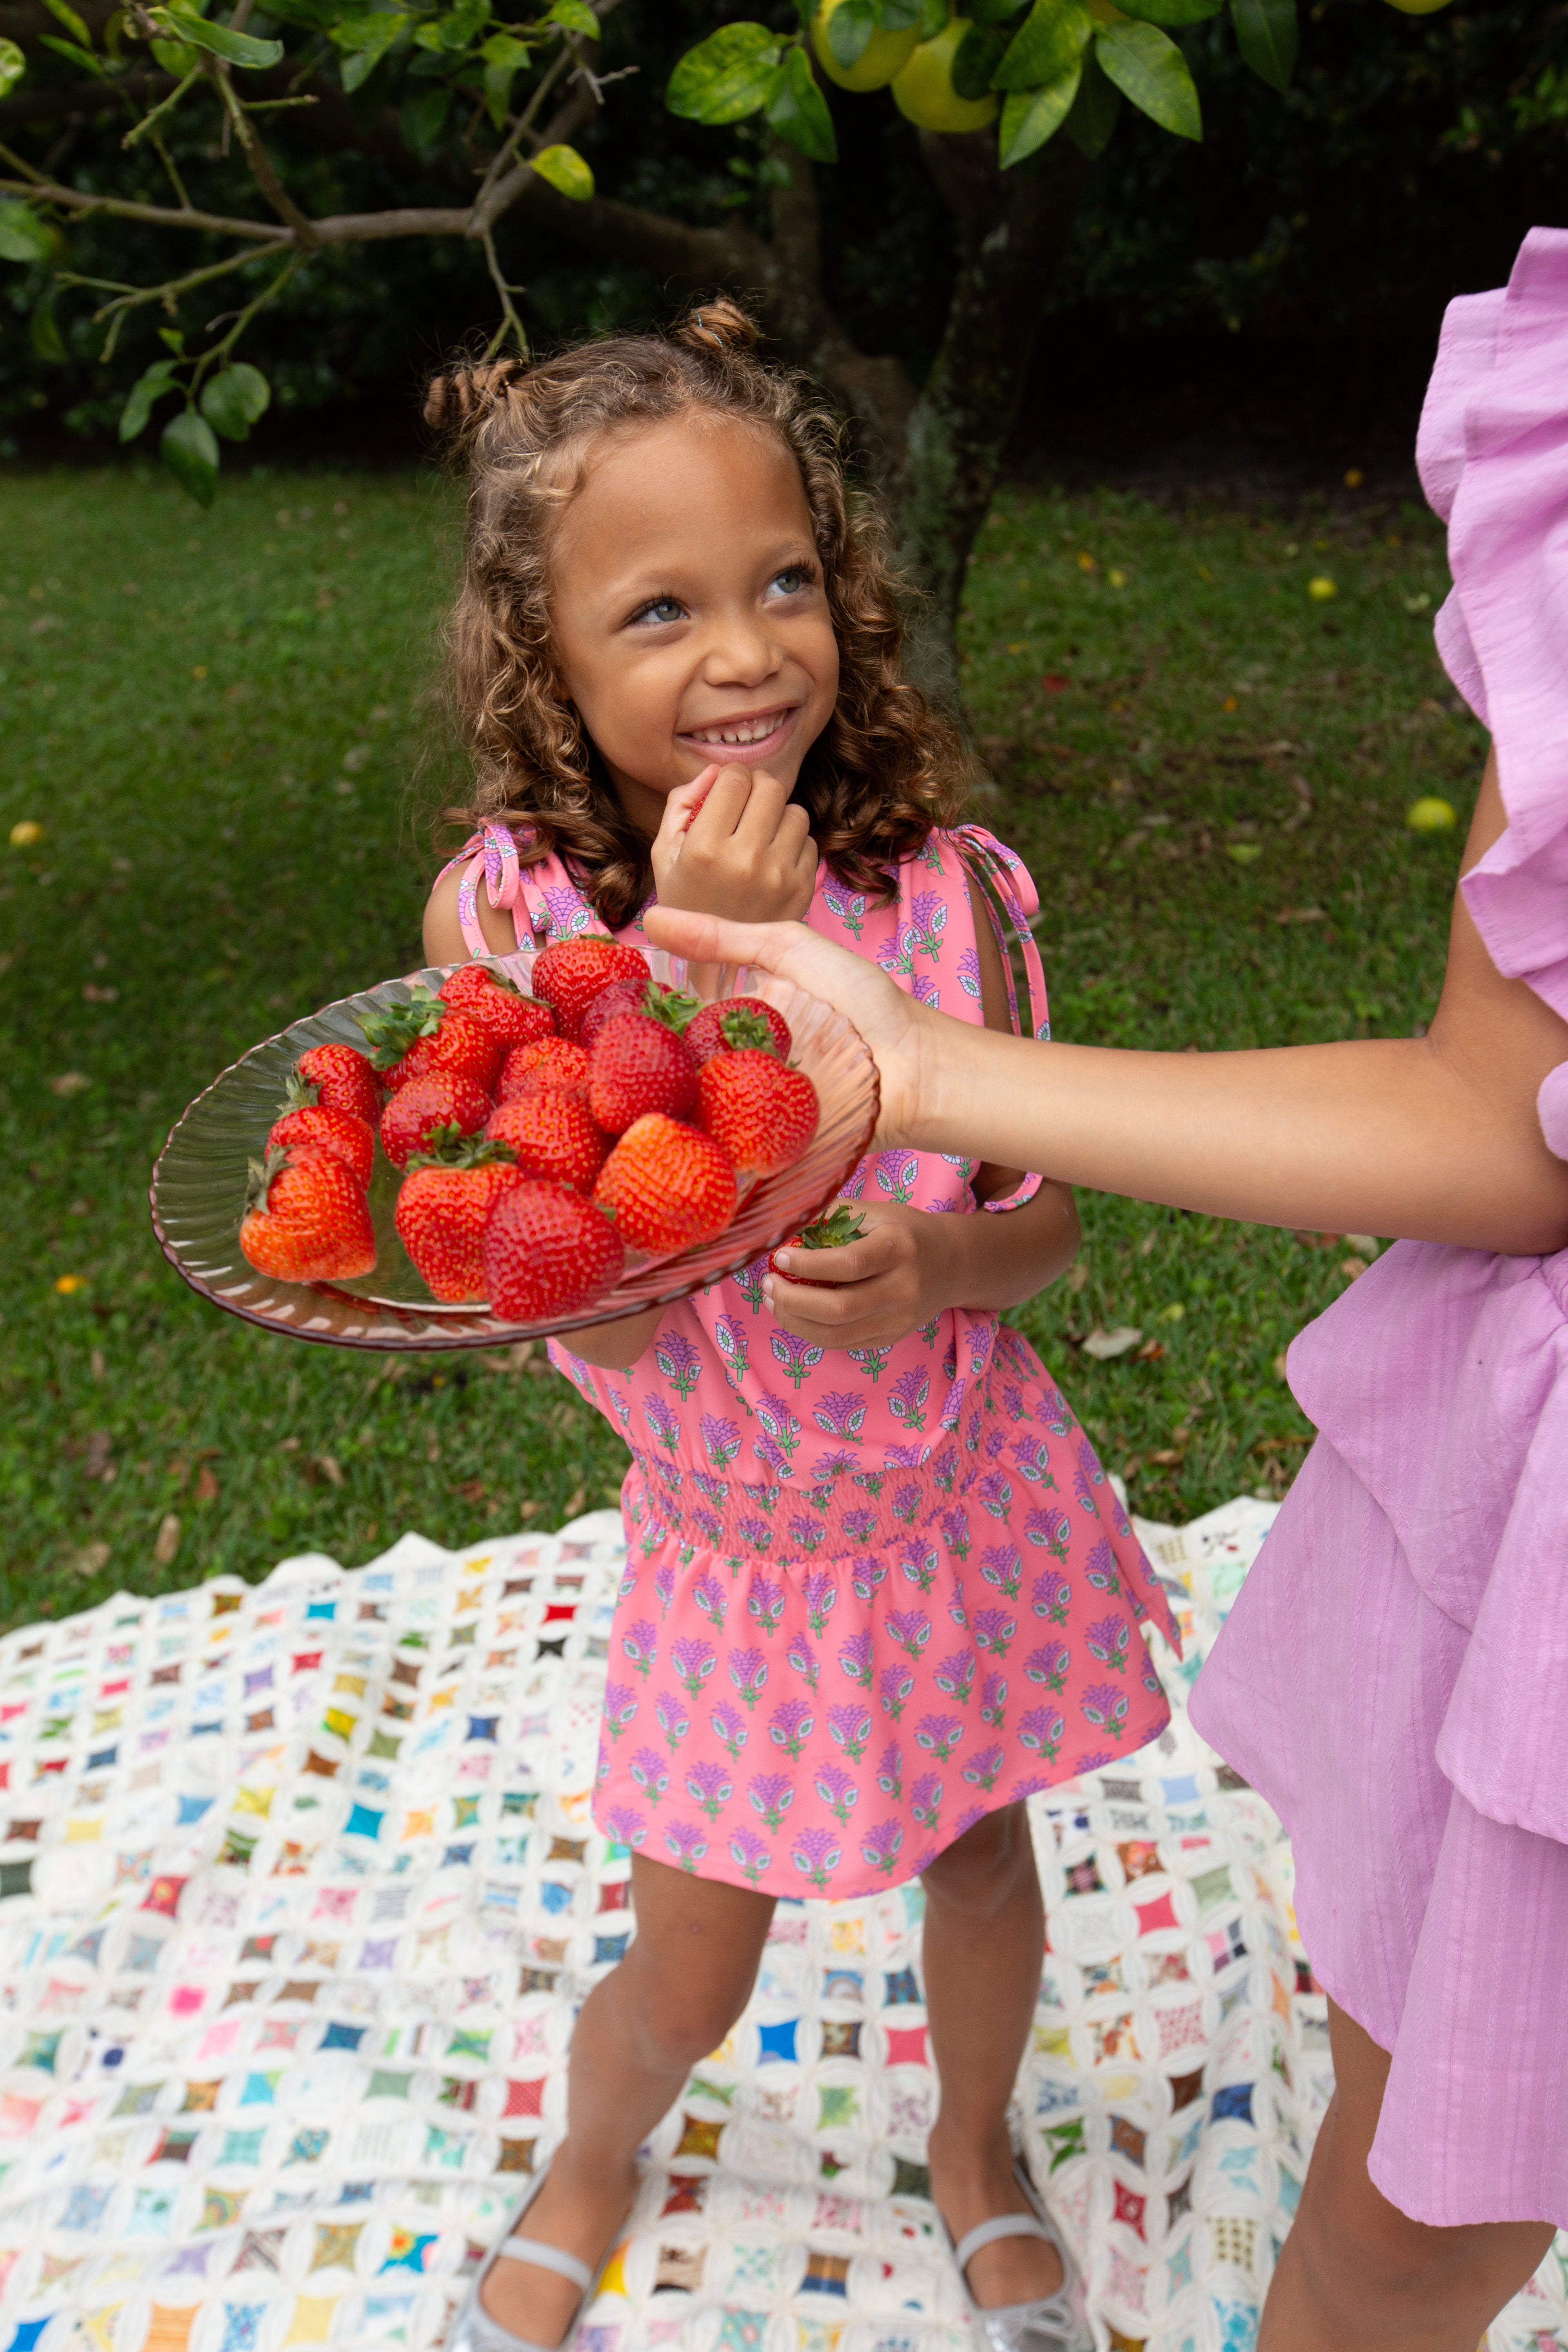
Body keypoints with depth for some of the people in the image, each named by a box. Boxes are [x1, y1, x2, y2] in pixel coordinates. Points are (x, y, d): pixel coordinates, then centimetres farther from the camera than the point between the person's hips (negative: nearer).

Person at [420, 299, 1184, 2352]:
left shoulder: (942, 883, -18)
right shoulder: (505, 911, -20)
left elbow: (1046, 1214, -7)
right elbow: (588, 1295, -25)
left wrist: (939, 1269, -30)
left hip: (960, 1503, 1)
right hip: (736, 1542, -1)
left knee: (978, 1861, 23)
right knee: (688, 1983, 15)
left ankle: (975, 2148, 57)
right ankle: (588, 2173, 52)